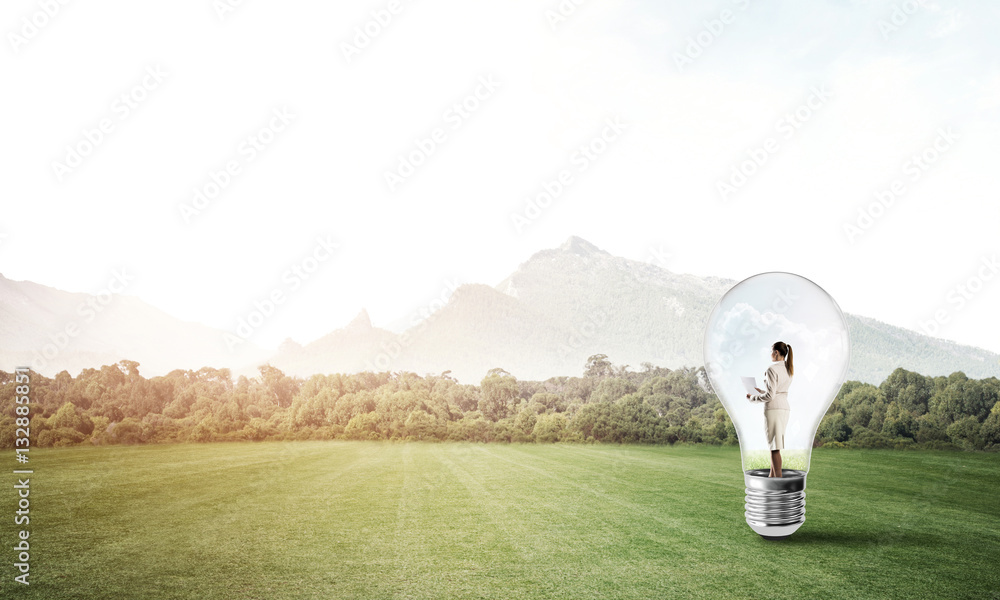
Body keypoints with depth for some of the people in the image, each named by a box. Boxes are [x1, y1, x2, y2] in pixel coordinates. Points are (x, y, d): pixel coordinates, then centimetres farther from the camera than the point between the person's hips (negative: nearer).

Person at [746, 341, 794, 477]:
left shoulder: (772, 369, -14)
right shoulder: (789, 369, 12)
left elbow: (770, 395, -17)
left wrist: (753, 397, -4)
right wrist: (761, 391, 25)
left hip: (773, 408, -9)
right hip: (785, 407, 9)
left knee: (775, 446, -4)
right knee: (774, 445, 15)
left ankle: (778, 478, -3)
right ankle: (772, 475, 21)